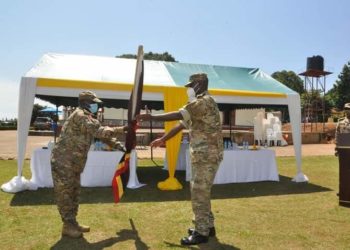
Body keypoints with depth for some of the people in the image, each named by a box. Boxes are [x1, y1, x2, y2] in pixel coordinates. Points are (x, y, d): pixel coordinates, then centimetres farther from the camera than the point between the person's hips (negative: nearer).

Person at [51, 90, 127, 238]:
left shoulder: (87, 117, 14)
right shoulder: (79, 115, -18)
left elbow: (98, 134, 13)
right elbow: (98, 131, -26)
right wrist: (121, 129, -21)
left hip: (74, 163, 10)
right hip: (63, 162, -10)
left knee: (74, 193, 14)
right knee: (65, 194, -1)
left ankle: (72, 223, 24)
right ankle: (68, 226, 7)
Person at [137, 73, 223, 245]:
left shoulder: (204, 102, -16)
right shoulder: (201, 103, 18)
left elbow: (178, 115, -26)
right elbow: (183, 123, 19)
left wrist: (150, 117, -23)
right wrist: (163, 139, 18)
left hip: (207, 156, -10)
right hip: (204, 155, 10)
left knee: (199, 194, -4)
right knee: (201, 192, 17)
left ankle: (201, 233, 7)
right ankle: (207, 226, 28)